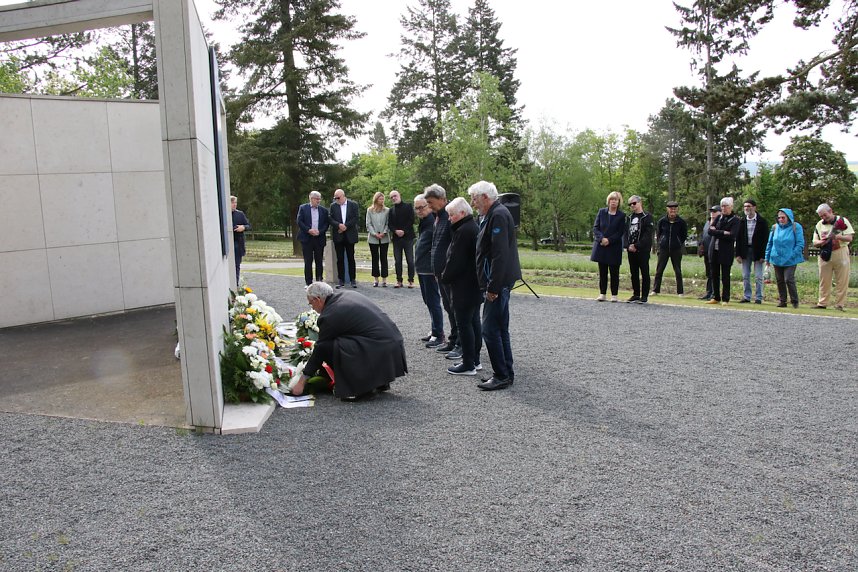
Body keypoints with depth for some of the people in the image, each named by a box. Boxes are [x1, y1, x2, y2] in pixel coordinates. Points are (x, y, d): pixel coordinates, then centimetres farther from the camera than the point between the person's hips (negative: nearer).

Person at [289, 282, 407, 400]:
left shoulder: (329, 316, -8)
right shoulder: (348, 294, 15)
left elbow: (319, 351, 0)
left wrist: (301, 382, 12)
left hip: (380, 352, -9)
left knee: (326, 347, -9)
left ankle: (356, 387, 0)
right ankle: (379, 379, 23)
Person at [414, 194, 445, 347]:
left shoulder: (434, 223, -17)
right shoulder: (423, 222, 16)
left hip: (430, 271, -11)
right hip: (422, 269, 11)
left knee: (433, 302, -6)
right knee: (428, 301, 17)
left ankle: (438, 335, 1)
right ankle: (434, 331, 27)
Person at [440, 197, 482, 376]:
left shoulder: (463, 231, -19)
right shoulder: (474, 228, 12)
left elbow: (454, 260, -20)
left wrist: (445, 277, -5)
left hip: (463, 287, -10)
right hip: (475, 285, 10)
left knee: (464, 324, -4)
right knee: (474, 321, 15)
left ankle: (468, 365, 1)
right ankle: (475, 360, 24)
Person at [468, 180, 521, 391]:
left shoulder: (498, 215, -16)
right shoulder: (493, 215, 17)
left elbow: (500, 254, -23)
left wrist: (493, 286, -22)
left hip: (499, 282, -11)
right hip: (499, 283, 11)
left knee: (490, 330, -7)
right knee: (500, 329, 15)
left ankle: (502, 376, 0)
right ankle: (506, 372, 24)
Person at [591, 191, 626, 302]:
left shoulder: (621, 216, 1)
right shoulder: (602, 212, 7)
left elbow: (620, 232, -3)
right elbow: (595, 227, 3)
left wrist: (609, 240, -15)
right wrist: (601, 238, -13)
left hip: (614, 247, -2)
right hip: (601, 246, 2)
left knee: (614, 271, 2)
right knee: (602, 271, 6)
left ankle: (614, 294, 10)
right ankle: (602, 293, 14)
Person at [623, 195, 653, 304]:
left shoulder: (647, 217, -3)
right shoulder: (630, 217, 16)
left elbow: (648, 235, -11)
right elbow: (626, 233, 11)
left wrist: (637, 246, -16)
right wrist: (628, 245, -5)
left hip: (643, 250, -6)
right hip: (631, 250, 6)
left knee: (645, 273, -1)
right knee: (634, 273, 9)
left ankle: (644, 296, 2)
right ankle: (636, 295, 16)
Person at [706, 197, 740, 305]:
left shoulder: (735, 220, -4)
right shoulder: (718, 217, 11)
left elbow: (732, 235, -17)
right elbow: (710, 231, -1)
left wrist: (716, 232, -12)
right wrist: (723, 233, -13)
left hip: (726, 252, -5)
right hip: (714, 250, 5)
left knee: (725, 276, 0)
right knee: (714, 275, 9)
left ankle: (725, 299, 8)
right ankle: (716, 297, 18)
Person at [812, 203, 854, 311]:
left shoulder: (842, 221, -1)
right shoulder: (819, 225, 10)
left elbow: (849, 238, -6)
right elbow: (815, 242, 9)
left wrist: (836, 236, -22)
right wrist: (822, 242, -12)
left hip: (840, 254, -3)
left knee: (842, 281, -1)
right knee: (824, 281, 5)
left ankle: (840, 305, 5)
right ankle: (822, 304, 11)